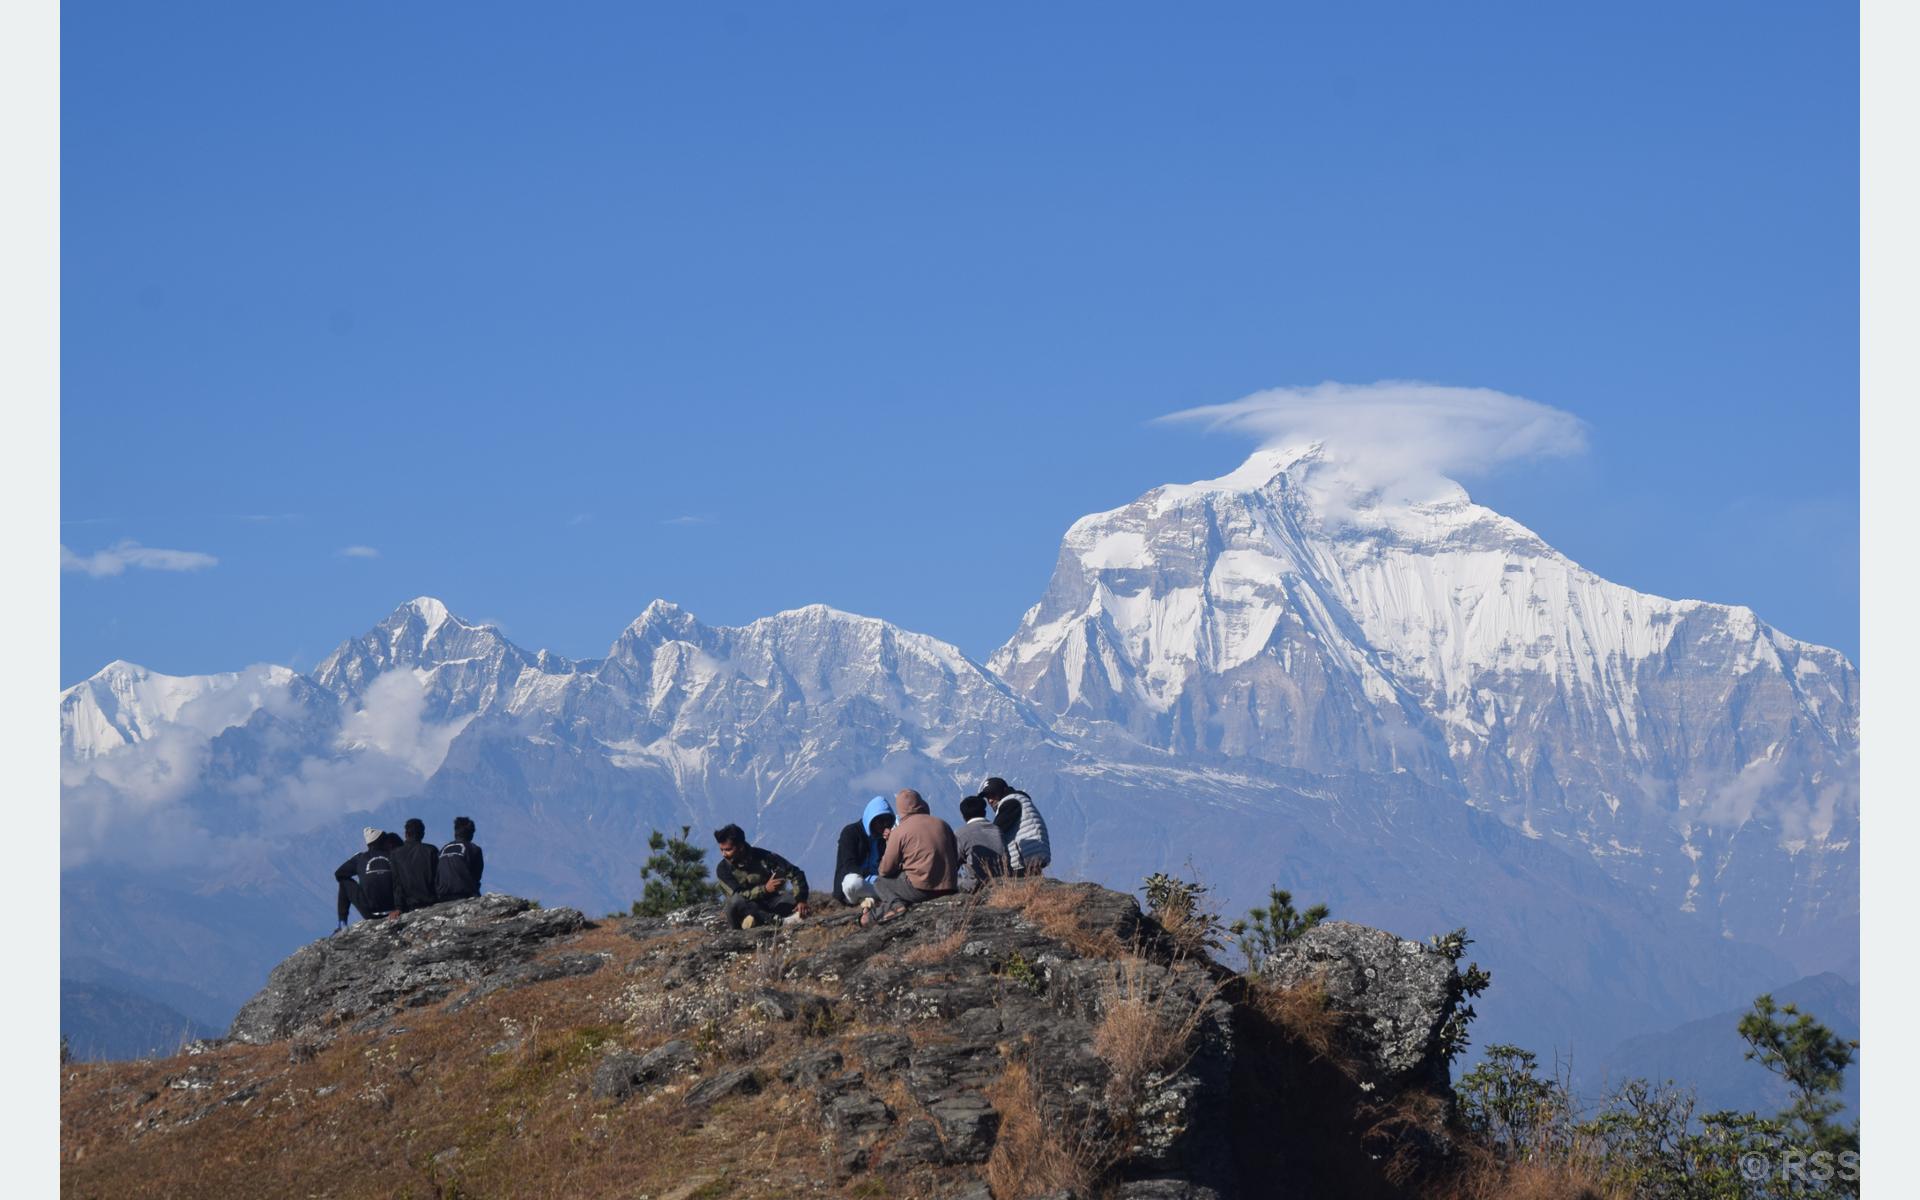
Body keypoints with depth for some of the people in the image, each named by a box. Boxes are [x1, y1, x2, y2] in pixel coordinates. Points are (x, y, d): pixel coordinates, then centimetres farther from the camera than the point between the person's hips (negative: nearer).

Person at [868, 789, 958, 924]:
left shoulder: (900, 830, -7)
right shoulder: (943, 825, 10)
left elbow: (885, 870, -1)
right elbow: (956, 862, 17)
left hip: (920, 890, -6)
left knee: (880, 883, 17)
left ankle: (895, 904, -10)